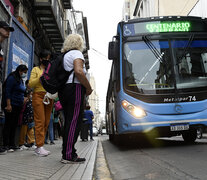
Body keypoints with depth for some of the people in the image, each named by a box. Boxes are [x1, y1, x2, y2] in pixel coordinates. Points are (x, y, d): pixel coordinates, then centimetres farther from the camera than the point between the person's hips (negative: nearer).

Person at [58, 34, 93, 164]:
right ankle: (69, 155, -11)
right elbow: (78, 71, -19)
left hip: (63, 89, 9)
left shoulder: (64, 56, 24)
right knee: (74, 121, -10)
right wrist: (89, 88, -11)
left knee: (69, 121, 11)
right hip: (75, 89, -9)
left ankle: (66, 153, 14)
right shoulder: (76, 53, -1)